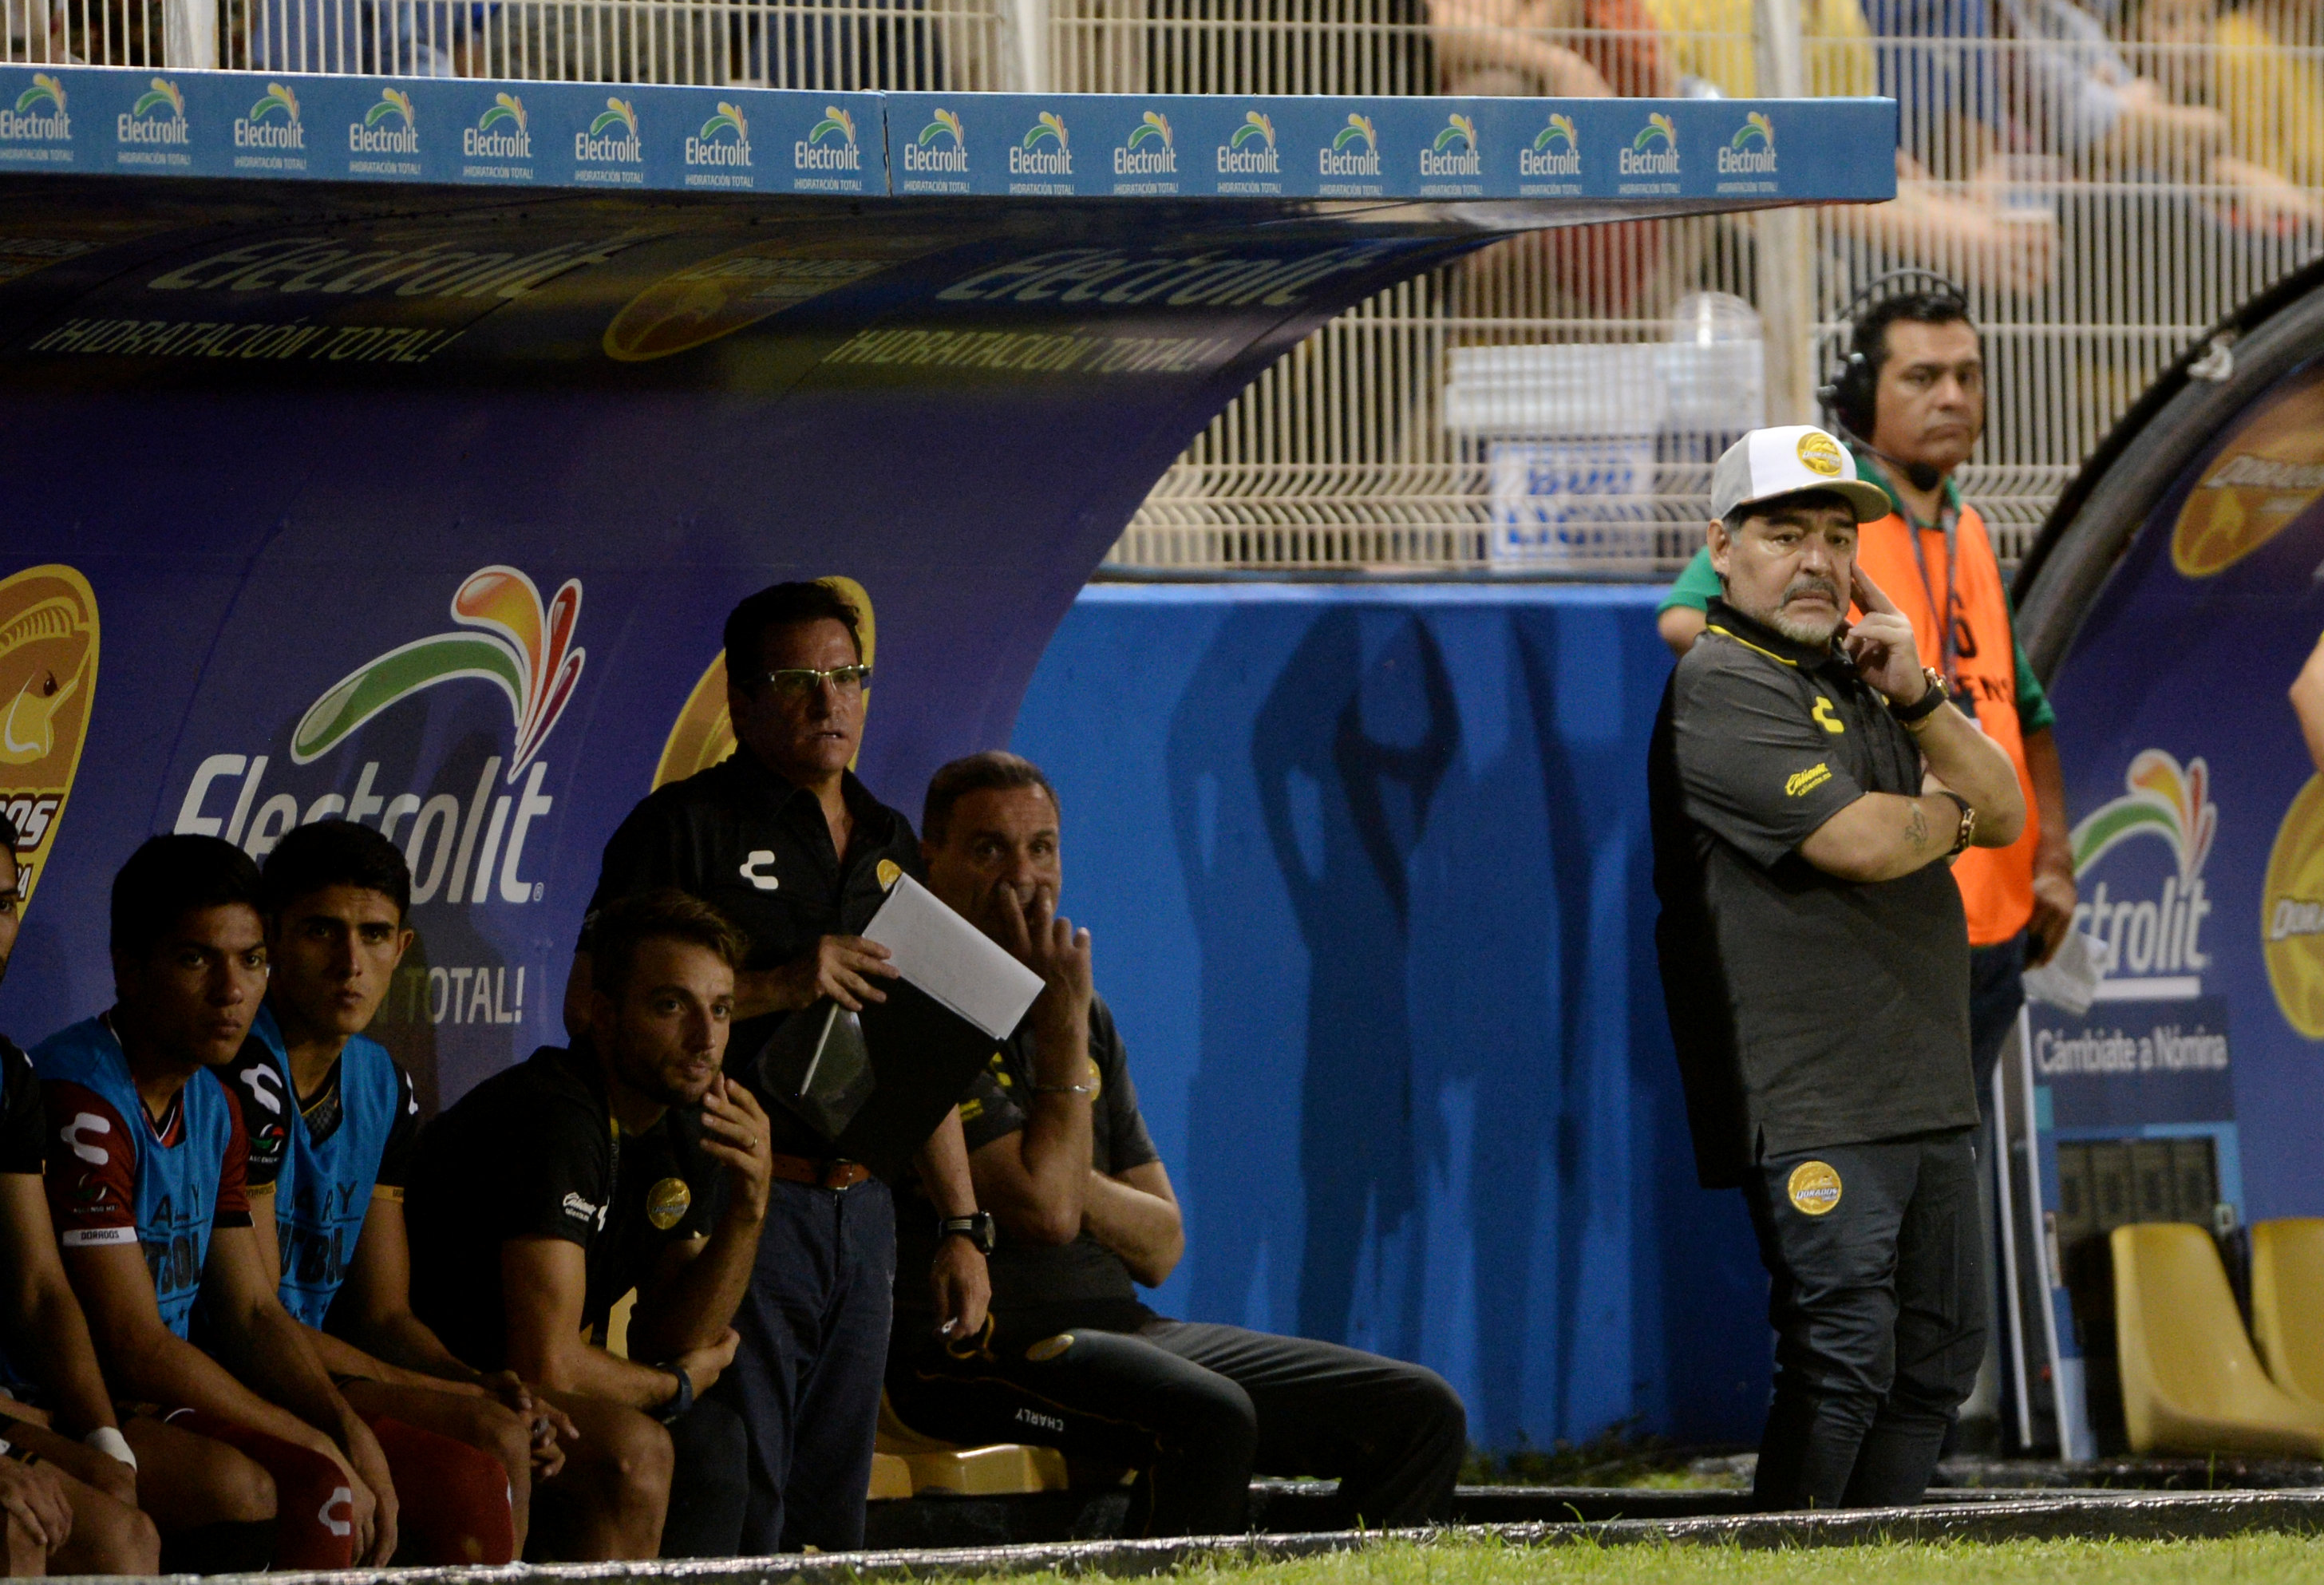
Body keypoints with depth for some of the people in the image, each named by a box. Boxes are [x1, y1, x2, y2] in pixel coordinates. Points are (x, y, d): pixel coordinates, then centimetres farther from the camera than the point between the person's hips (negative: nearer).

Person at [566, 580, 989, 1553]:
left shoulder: (890, 845, 18)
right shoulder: (688, 829, -2)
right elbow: (591, 1007, -11)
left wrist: (961, 1226, 16)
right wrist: (779, 985, -17)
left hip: (861, 1209, 6)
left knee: (834, 1508, 7)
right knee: (741, 1510, -11)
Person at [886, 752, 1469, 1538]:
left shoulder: (1089, 1020, 18)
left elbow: (1161, 1249, 16)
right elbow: (1046, 1209, -17)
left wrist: (1067, 1178, -4)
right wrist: (1061, 1027, -10)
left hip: (1119, 1326, 8)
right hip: (976, 1349, -8)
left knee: (1422, 1413, -1)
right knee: (1209, 1417, -37)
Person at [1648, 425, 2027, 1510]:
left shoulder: (1861, 680, 20)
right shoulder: (1721, 686, -8)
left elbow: (2003, 814, 11)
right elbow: (1859, 842, -18)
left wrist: (1917, 697, -5)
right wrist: (1948, 812, 3)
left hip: (1928, 1092, 9)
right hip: (1812, 1107, -9)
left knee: (1939, 1356, 11)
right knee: (1843, 1359, -14)